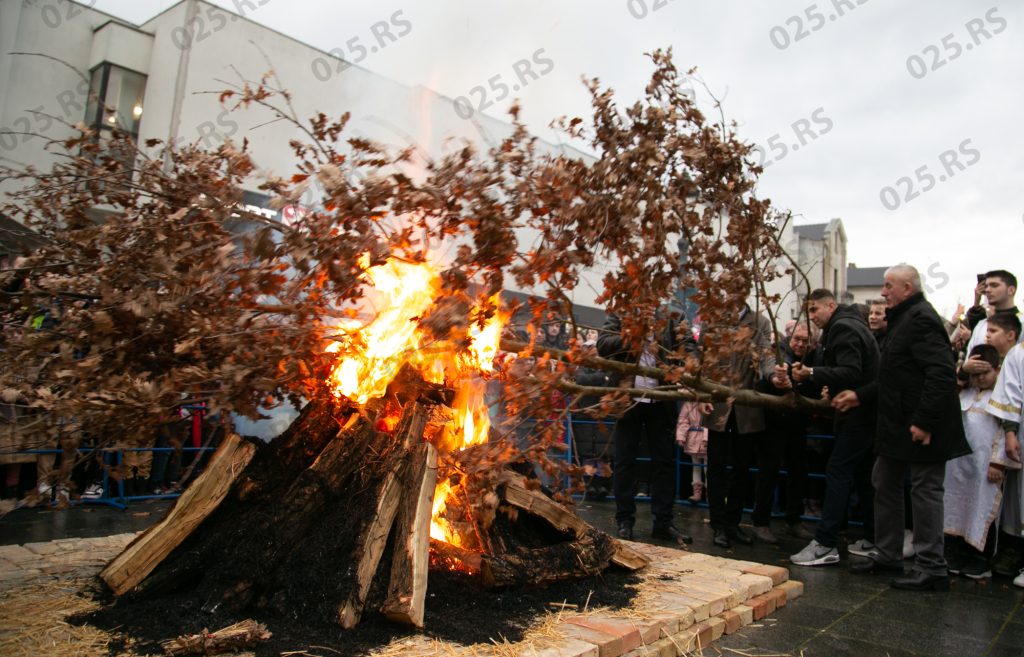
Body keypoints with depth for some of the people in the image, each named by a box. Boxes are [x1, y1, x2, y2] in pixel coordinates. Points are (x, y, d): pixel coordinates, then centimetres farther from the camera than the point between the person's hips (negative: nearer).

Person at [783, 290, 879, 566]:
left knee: (837, 471, -11)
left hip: (860, 412, -11)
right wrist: (799, 375, 8)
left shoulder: (843, 328, -15)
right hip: (864, 411, 11)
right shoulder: (846, 325, 17)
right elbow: (840, 371, 18)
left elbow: (850, 373, -26)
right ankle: (873, 540, 22)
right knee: (860, 473, 14)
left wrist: (811, 374, -31)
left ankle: (825, 544, -11)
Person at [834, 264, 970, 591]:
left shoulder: (922, 320, -17)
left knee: (925, 491, -1)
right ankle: (888, 554, 28)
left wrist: (925, 421, -27)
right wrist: (861, 395, 16)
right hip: (897, 427, 11)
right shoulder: (903, 319, 17)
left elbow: (942, 374, -26)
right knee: (885, 486, 16)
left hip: (921, 429, -11)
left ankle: (931, 568, 10)